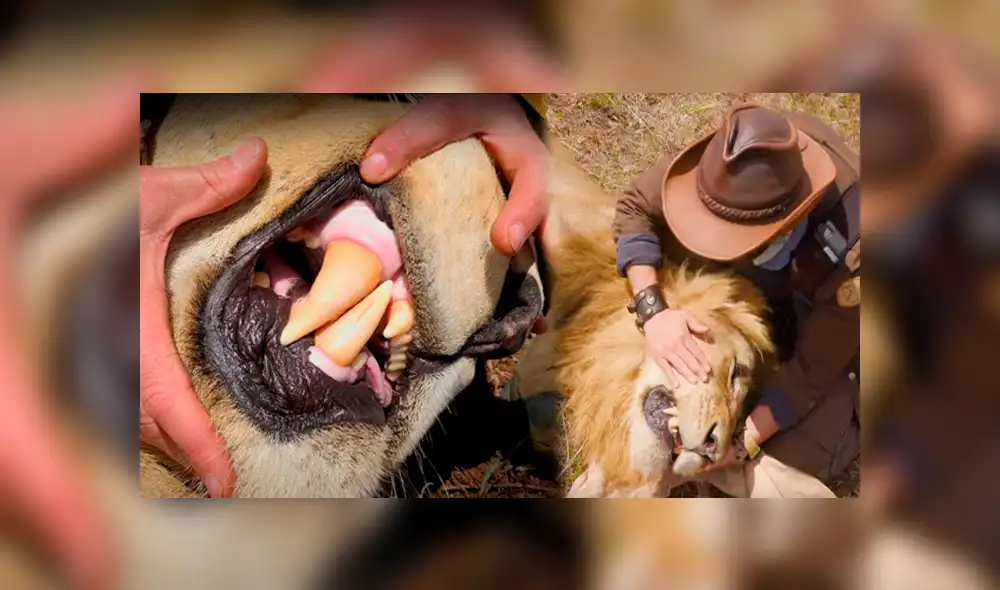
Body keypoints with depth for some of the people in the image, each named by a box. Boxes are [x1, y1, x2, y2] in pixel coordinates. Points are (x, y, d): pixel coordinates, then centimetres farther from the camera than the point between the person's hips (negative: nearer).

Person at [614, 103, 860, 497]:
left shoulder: (852, 260, -43)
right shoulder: (743, 156, -33)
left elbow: (813, 370, -27)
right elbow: (635, 206, -22)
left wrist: (745, 439, -34)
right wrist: (652, 311, -36)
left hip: (831, 343, -4)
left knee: (771, 476, -14)